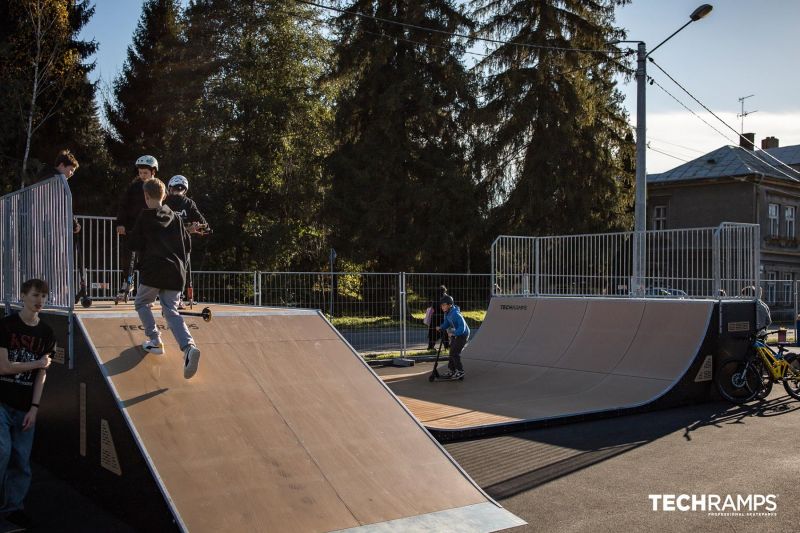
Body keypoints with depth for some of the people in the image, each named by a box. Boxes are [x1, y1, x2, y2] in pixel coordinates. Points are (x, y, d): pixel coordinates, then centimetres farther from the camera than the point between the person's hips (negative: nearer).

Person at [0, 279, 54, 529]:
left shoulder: (46, 333, 5)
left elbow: (42, 373, 2)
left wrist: (34, 407, -4)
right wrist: (37, 363, -3)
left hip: (25, 406, 4)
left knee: (21, 460, 6)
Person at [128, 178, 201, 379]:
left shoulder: (145, 216, -2)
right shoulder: (175, 217, 14)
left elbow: (133, 244, -2)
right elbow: (187, 244, 15)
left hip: (153, 271, -4)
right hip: (176, 272, 4)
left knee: (142, 303, 20)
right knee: (171, 311, 2)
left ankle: (154, 340, 9)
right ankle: (189, 346, -21)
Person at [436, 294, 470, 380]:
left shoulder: (455, 314, -31)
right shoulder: (447, 313, -3)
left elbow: (462, 327, -34)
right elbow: (446, 323, 7)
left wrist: (453, 333, -33)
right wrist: (441, 328, -11)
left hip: (462, 334, -9)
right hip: (455, 334, 9)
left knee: (454, 352, -10)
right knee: (452, 352, 13)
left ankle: (460, 372, 1)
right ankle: (452, 371, 24)